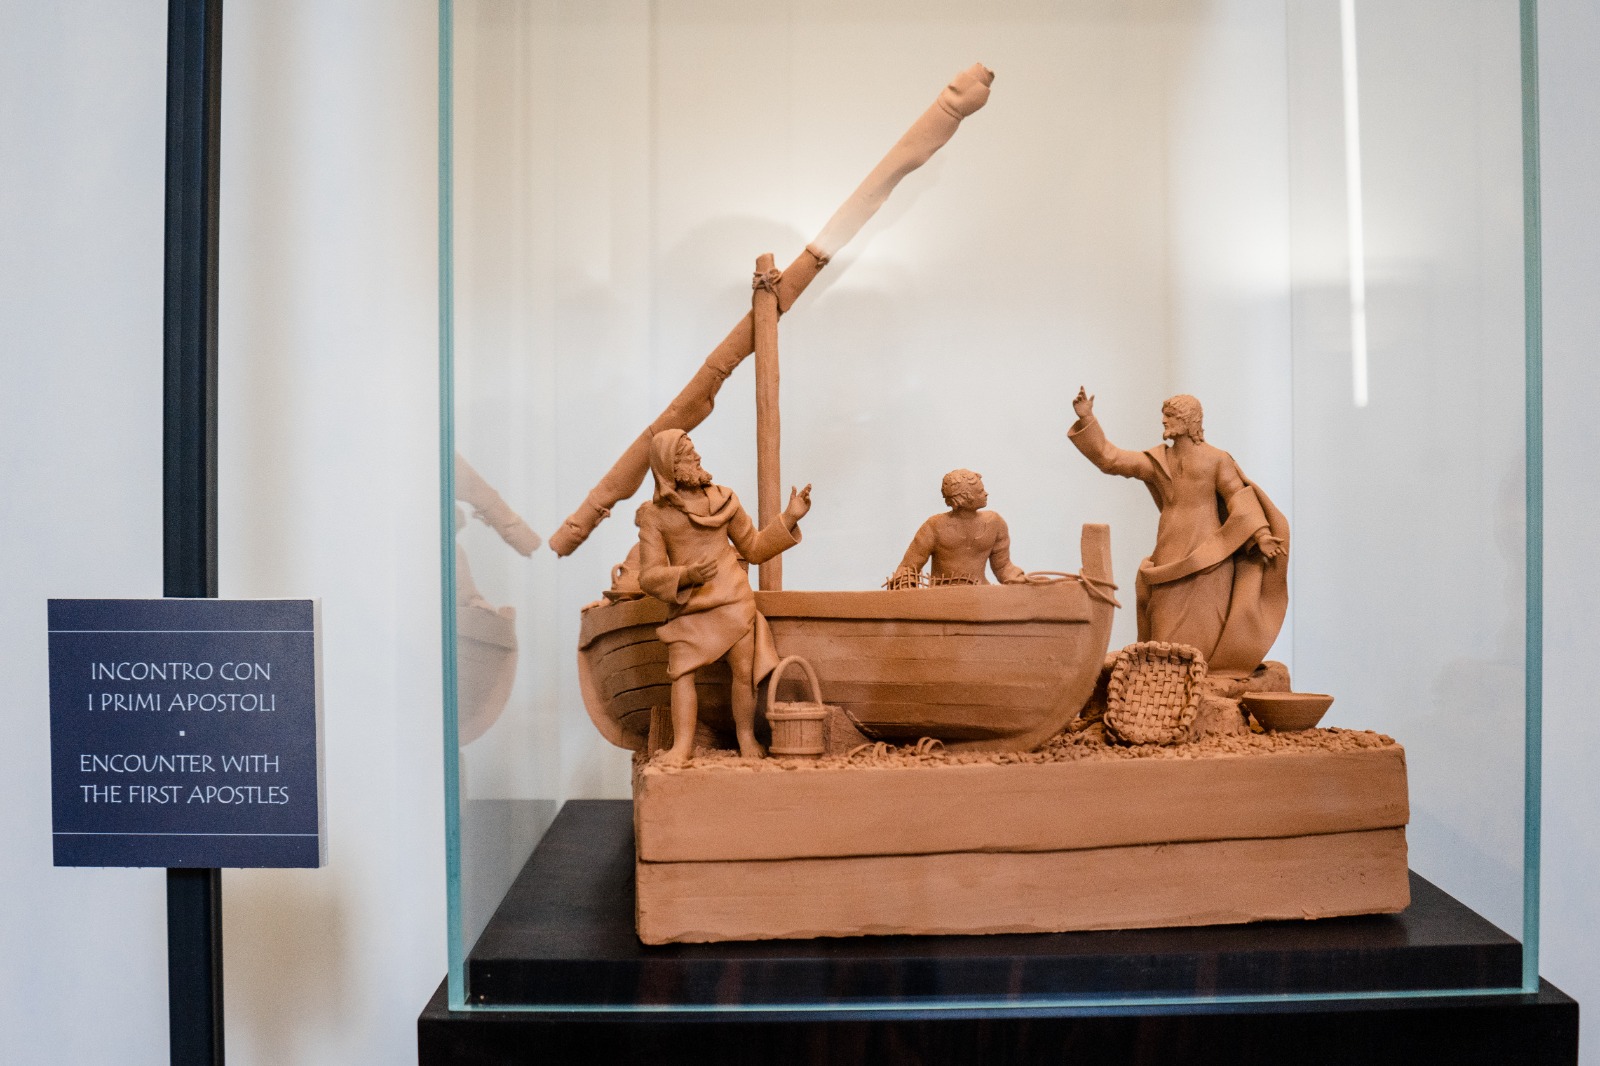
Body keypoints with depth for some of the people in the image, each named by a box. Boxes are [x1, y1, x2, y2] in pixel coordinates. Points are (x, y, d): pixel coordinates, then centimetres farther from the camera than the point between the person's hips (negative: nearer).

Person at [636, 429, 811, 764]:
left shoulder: (723, 499, 6)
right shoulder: (653, 515, -2)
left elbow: (754, 548, 15)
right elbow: (649, 576, -7)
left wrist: (789, 518, 4)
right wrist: (686, 576, -26)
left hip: (733, 599, 2)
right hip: (687, 607, -1)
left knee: (745, 670, -2)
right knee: (682, 671, -11)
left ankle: (746, 737, 13)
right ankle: (682, 744, -5)